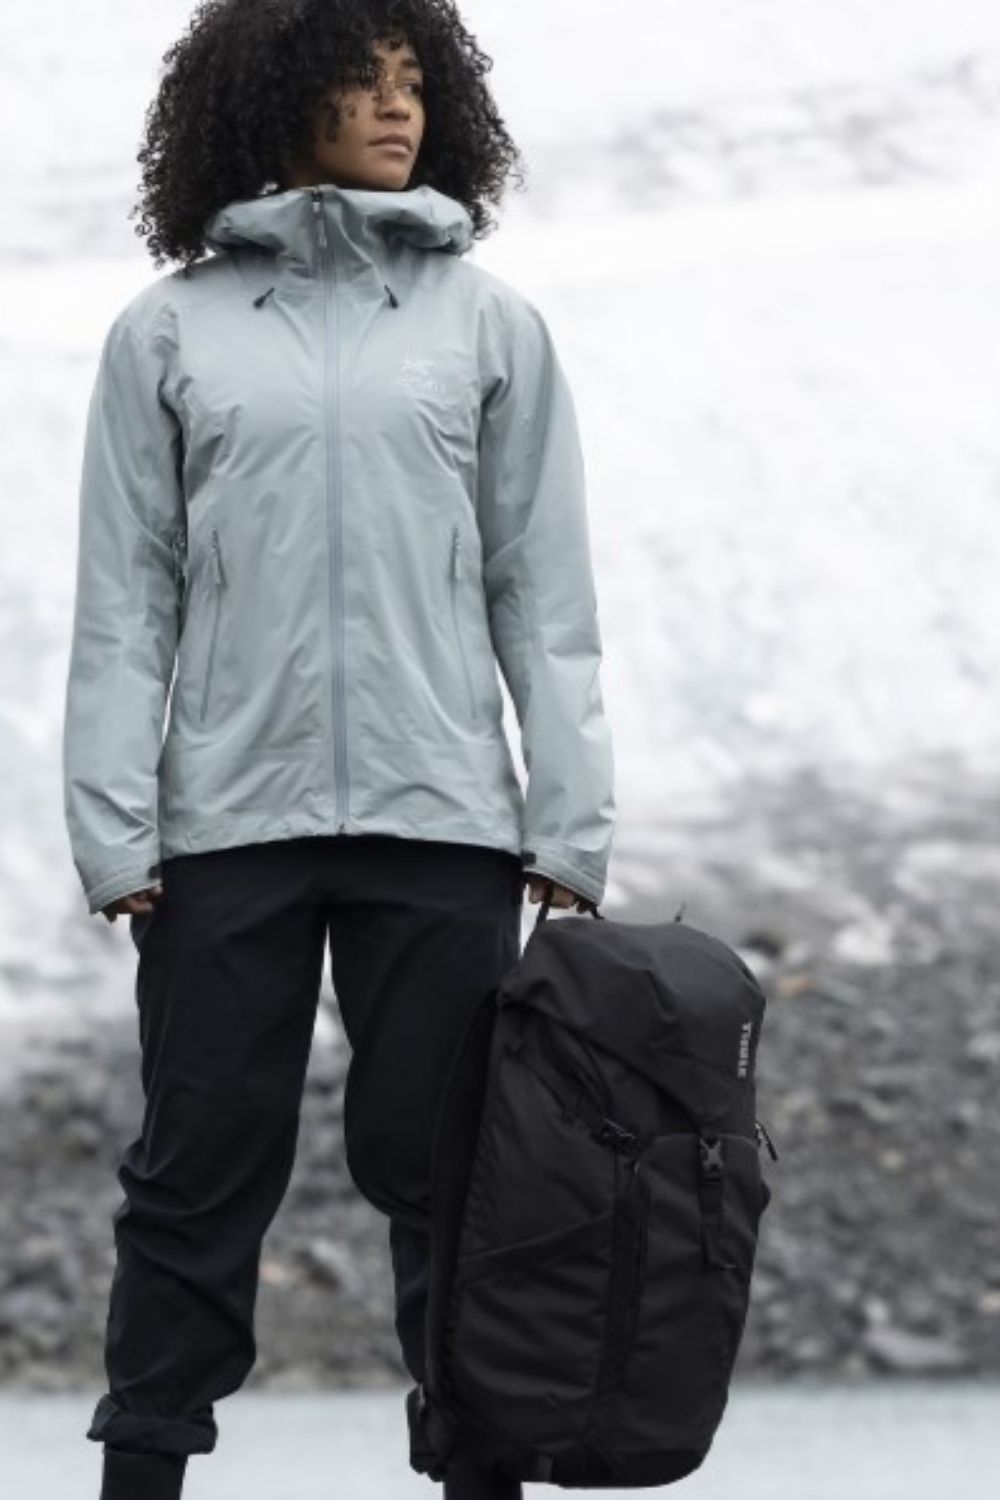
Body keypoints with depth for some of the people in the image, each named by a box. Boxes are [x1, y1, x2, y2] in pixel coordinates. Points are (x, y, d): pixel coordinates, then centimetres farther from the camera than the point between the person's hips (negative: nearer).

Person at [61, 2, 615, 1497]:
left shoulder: (488, 324, 9)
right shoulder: (167, 332, 7)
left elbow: (543, 593, 6)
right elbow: (125, 600, 4)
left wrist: (569, 827, -1)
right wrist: (115, 832, -4)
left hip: (441, 818, 0)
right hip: (228, 818, 0)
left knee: (446, 1175, 2)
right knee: (197, 1175, 3)